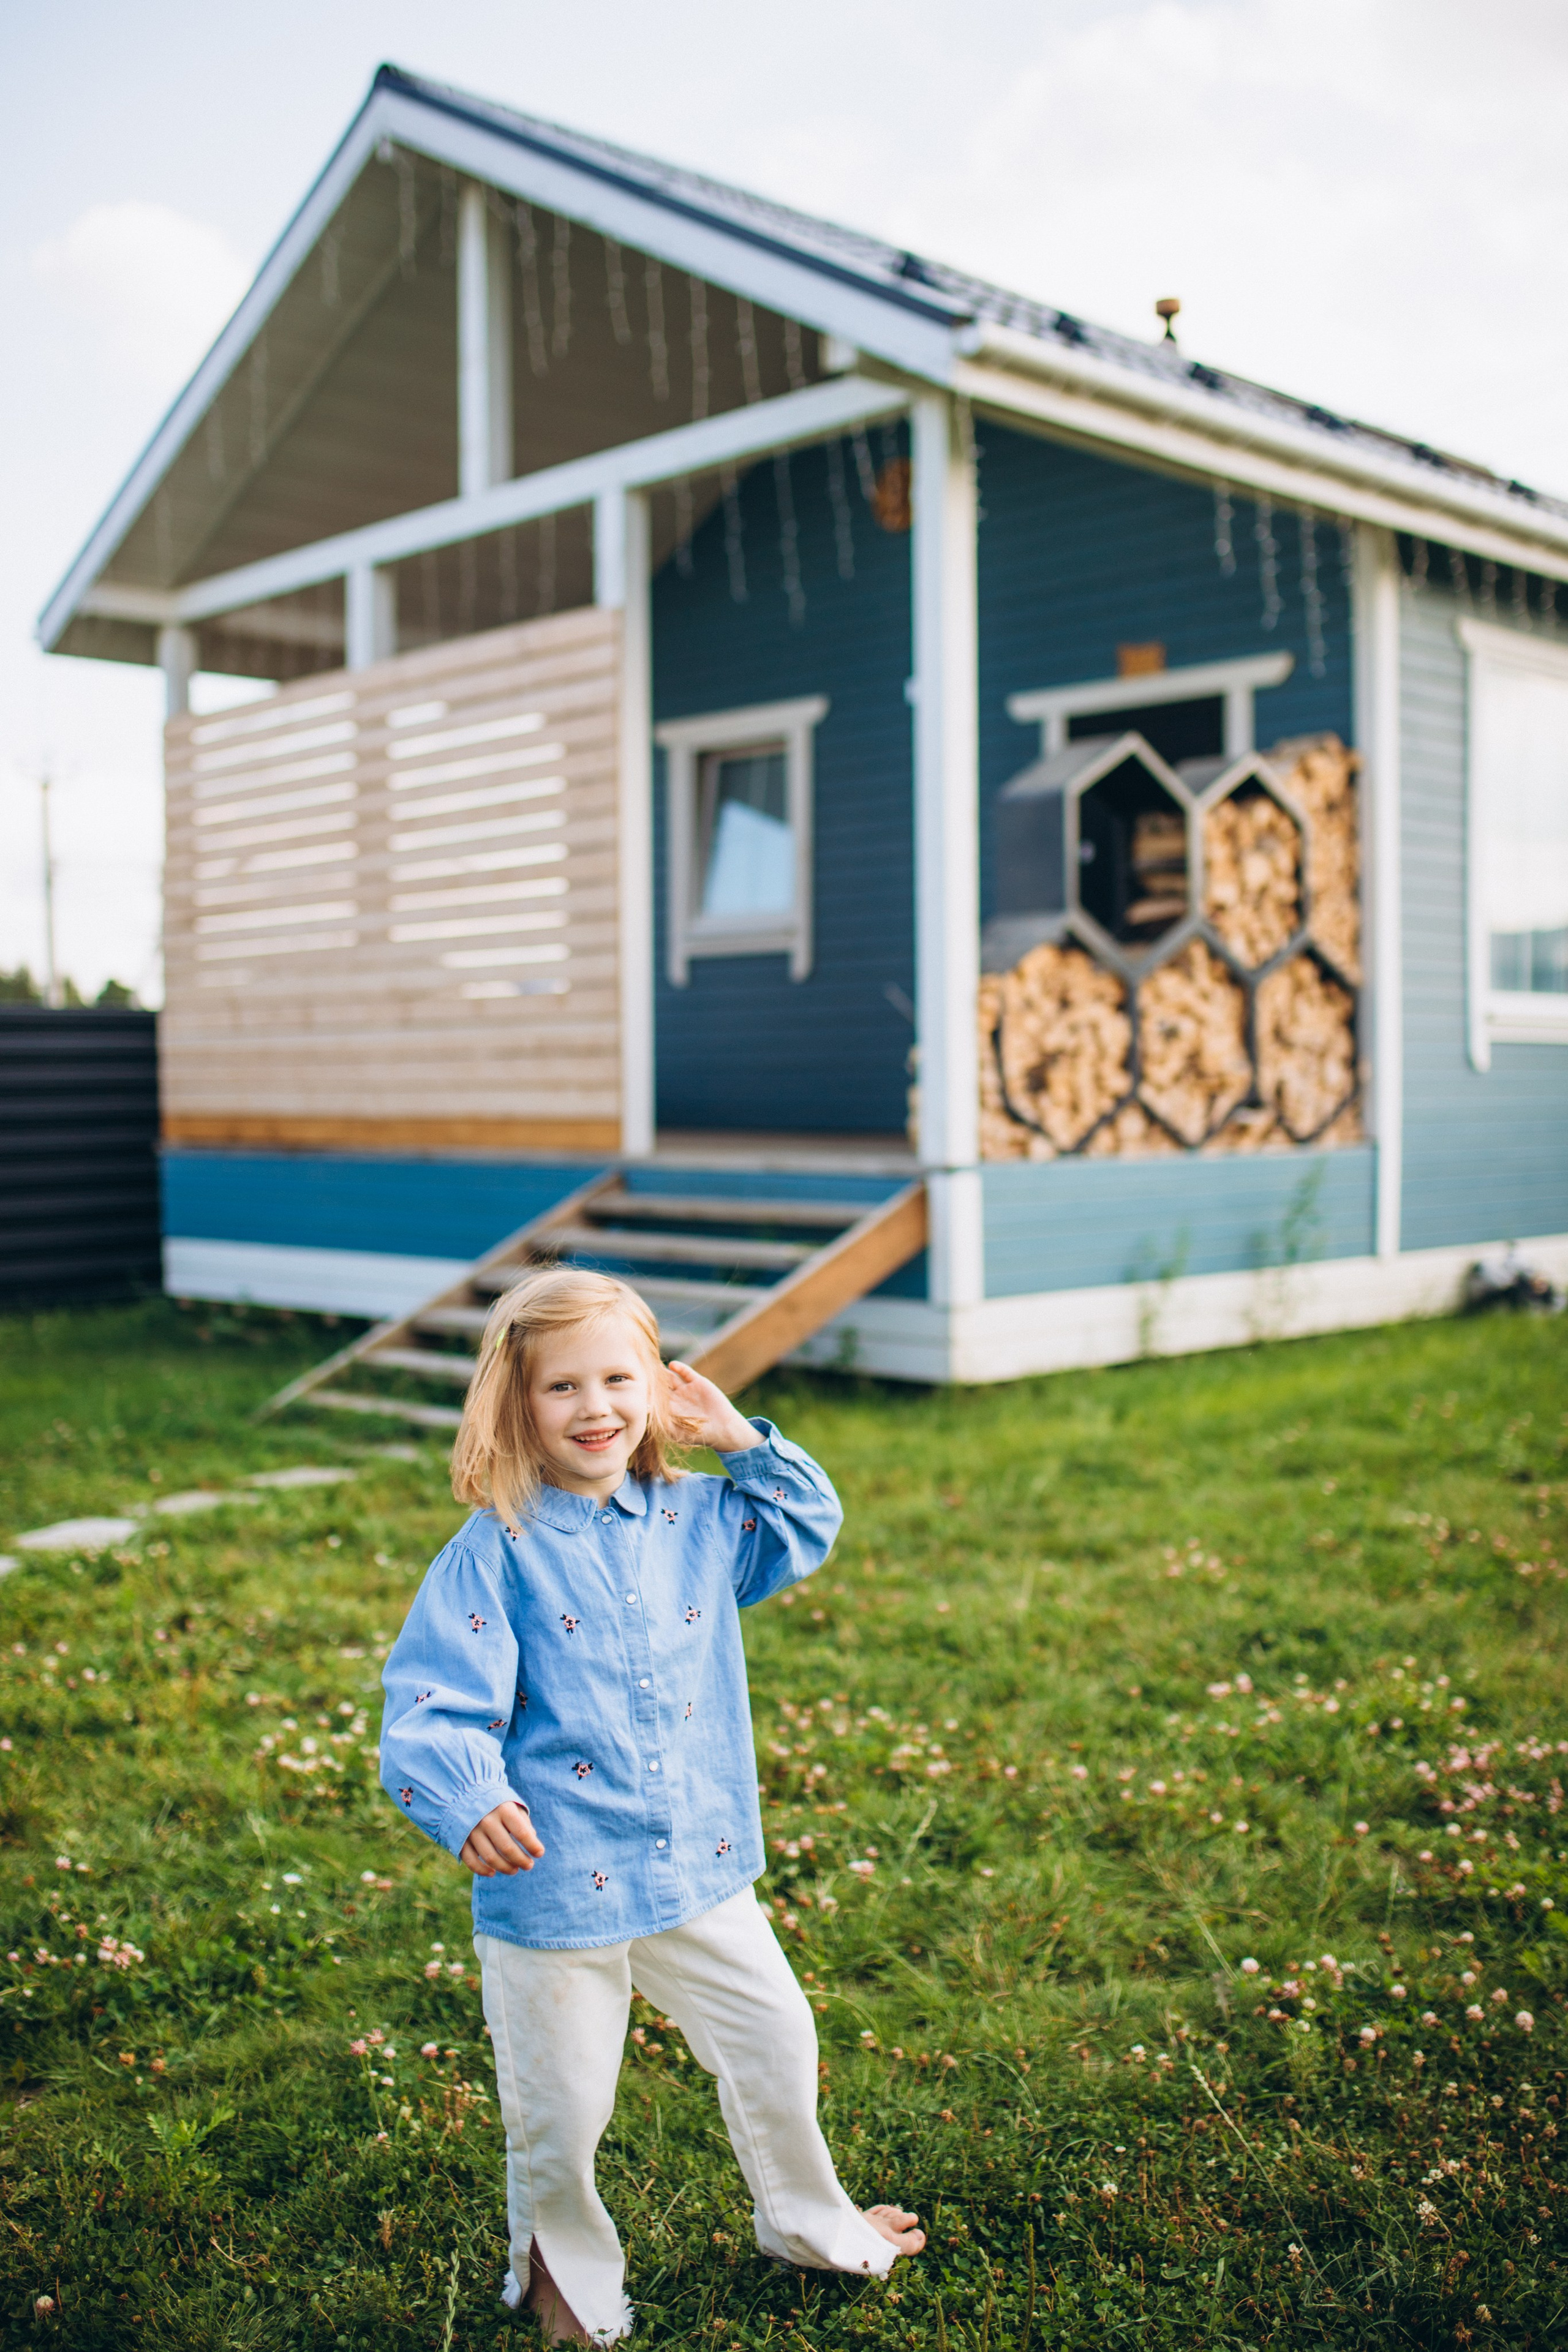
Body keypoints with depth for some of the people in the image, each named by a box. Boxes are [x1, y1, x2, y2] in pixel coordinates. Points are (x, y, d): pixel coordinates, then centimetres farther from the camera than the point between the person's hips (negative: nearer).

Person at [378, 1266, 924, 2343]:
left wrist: (741, 1439, 3)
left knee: (777, 2044, 18)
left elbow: (810, 1528, 18)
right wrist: (472, 1805, -38)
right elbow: (435, 1708, -18)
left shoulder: (697, 1521, 2)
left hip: (699, 1868, 5)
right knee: (561, 2103, 10)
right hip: (553, 1880, -4)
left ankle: (808, 2220, 45)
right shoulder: (497, 1551, -14)